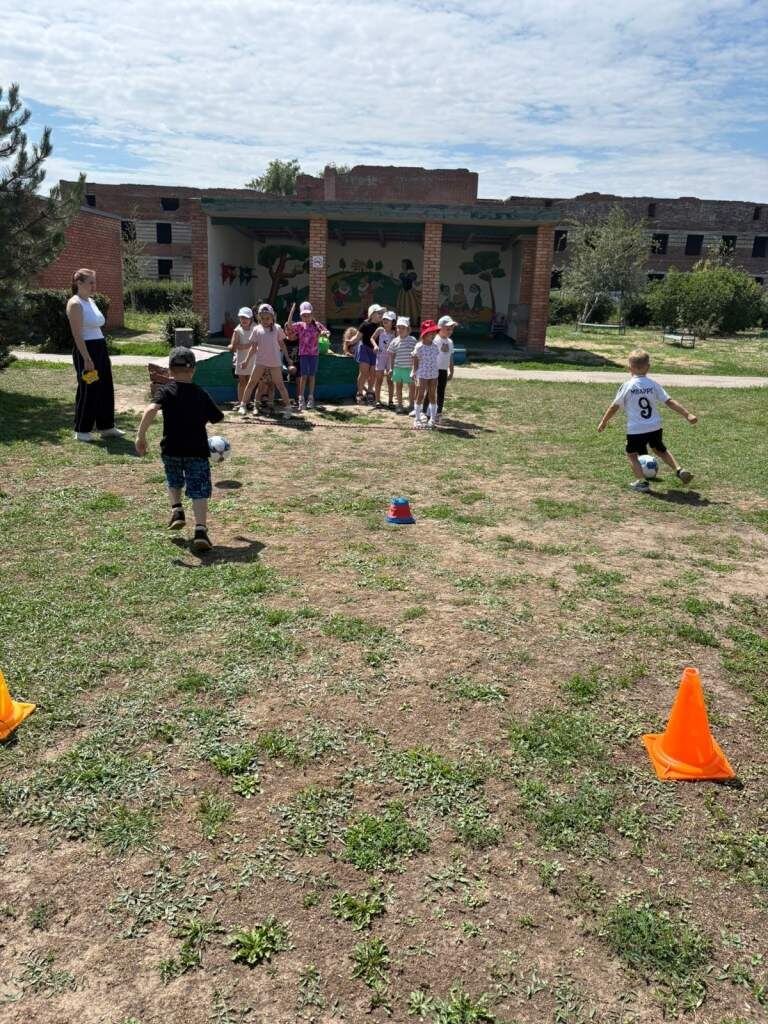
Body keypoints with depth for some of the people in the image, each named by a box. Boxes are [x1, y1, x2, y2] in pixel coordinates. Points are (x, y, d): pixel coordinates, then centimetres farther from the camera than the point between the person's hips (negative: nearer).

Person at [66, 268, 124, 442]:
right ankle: (81, 431, 9)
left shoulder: (91, 301, 14)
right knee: (88, 390, -2)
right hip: (85, 350, -9)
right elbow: (77, 335, -18)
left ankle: (106, 427, 21)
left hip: (101, 348, 9)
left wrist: (104, 353, 18)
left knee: (106, 388, 11)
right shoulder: (75, 304, -13)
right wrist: (87, 359, -23)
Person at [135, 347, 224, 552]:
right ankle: (200, 529, -17)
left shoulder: (166, 391, 0)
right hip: (198, 450, 0)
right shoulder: (201, 394, 8)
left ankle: (176, 510, 14)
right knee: (199, 491, -2)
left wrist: (141, 435, -17)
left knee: (174, 482, 29)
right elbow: (218, 418, 20)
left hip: (171, 449, 0)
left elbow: (151, 409, -20)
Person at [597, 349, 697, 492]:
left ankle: (641, 481, 0)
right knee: (660, 449, 27)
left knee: (631, 454, 15)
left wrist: (603, 422, 11)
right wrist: (688, 414, 4)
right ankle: (679, 470, 15)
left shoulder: (627, 385, -6)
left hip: (636, 430, -4)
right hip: (655, 427, 4)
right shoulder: (653, 384, 2)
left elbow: (614, 406, -2)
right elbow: (670, 402, 0)